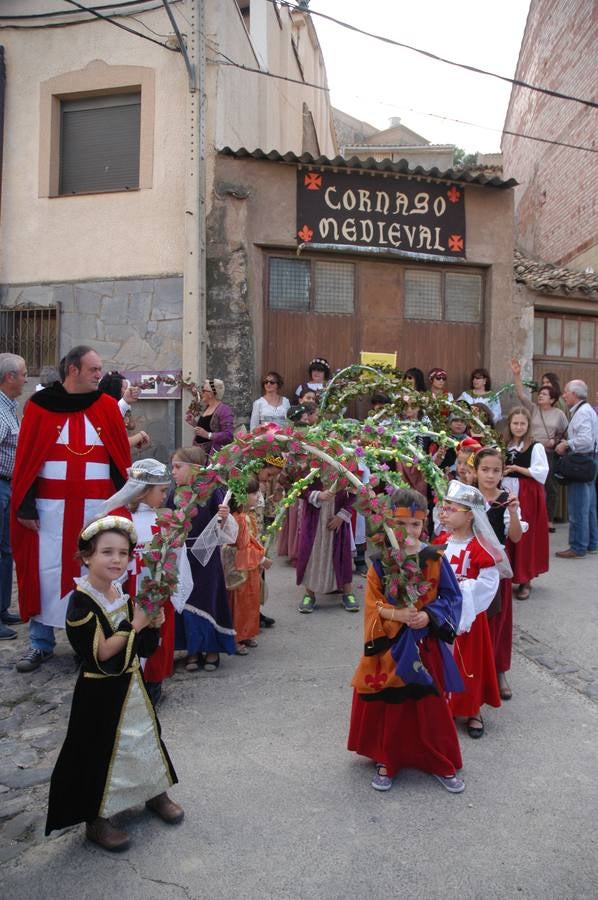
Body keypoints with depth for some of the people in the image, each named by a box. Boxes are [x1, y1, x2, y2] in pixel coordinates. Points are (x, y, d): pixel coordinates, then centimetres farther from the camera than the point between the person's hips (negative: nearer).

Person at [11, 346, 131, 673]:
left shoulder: (107, 407, 4)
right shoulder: (39, 404, -1)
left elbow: (121, 460, 5)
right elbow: (25, 459, -1)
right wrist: (25, 506, -5)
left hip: (97, 506, 1)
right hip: (50, 506, -1)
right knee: (46, 571, 6)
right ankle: (40, 643, 20)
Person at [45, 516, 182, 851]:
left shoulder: (123, 593, 0)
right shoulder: (81, 601, -21)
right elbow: (101, 653, -25)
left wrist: (153, 624, -11)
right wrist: (135, 625, -24)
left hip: (131, 684, 7)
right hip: (101, 691, -7)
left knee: (145, 736, 21)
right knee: (102, 750, 6)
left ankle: (155, 793, 43)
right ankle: (97, 819, 26)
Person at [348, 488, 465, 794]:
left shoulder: (434, 558, -7)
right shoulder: (380, 560, -7)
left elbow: (450, 597, -4)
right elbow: (372, 605, -6)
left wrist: (429, 616, -19)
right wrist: (396, 614, -22)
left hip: (424, 644, 0)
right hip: (389, 645, 0)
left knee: (430, 705, 10)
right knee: (387, 705, 11)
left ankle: (441, 764, 31)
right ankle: (386, 760, 32)